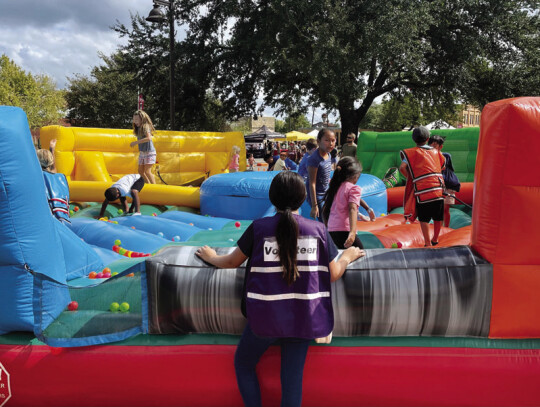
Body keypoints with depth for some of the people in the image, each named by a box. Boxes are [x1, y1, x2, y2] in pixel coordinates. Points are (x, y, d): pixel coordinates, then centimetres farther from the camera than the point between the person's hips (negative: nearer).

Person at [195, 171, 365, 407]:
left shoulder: (259, 228, -4)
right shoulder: (318, 229, -1)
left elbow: (232, 262, 7)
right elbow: (334, 274, 4)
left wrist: (211, 257, 27)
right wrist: (348, 256, 24)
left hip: (266, 317, -1)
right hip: (303, 319, 2)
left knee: (243, 364, 23)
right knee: (292, 378, 12)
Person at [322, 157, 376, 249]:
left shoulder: (334, 187, 17)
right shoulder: (354, 188, -3)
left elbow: (325, 211, 19)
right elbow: (352, 209, -19)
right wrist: (352, 232, -31)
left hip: (331, 231, 7)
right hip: (344, 230, -7)